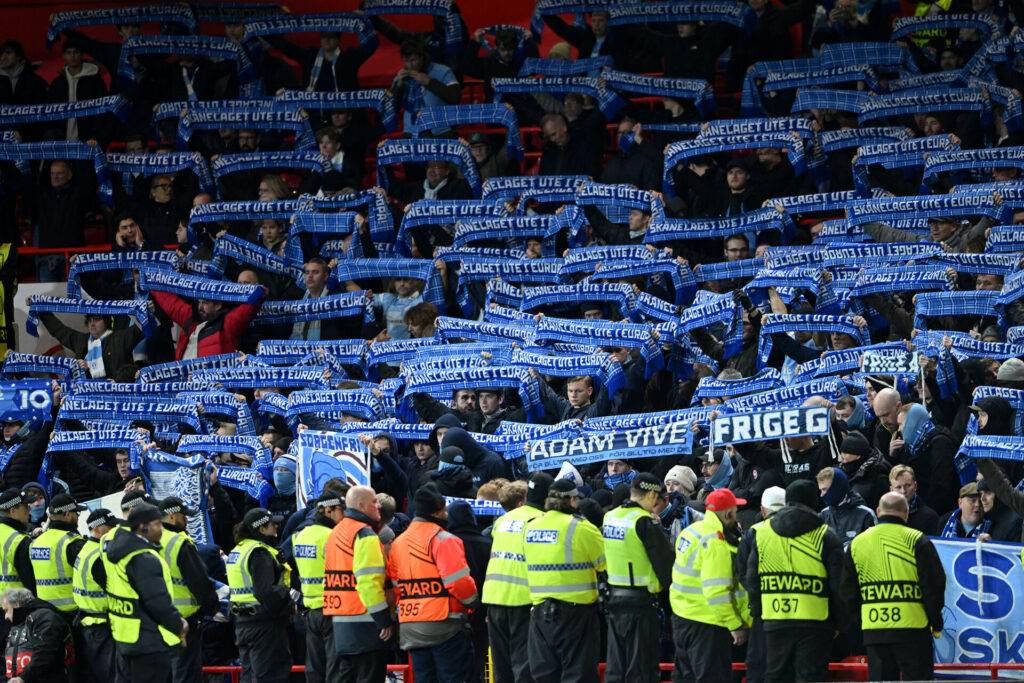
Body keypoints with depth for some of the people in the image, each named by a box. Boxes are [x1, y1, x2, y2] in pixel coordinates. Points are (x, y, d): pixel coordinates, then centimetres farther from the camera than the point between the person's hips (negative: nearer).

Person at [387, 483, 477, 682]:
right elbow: (460, 582, -16)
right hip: (443, 625, -7)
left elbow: (395, 586, 12)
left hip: (410, 628, 7)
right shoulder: (443, 540, -11)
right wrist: (471, 601, 2)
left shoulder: (398, 543, 13)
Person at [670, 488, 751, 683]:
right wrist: (735, 625, -20)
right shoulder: (716, 543, -21)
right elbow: (716, 591, -24)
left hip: (682, 616, 10)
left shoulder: (691, 530, 8)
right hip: (706, 623, -10)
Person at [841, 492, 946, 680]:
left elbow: (849, 591, 14)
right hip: (912, 628, -4)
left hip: (873, 629, 4)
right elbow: (934, 585, -4)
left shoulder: (857, 543, 11)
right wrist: (936, 623, 6)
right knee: (918, 679, 0)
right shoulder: (916, 541, -3)